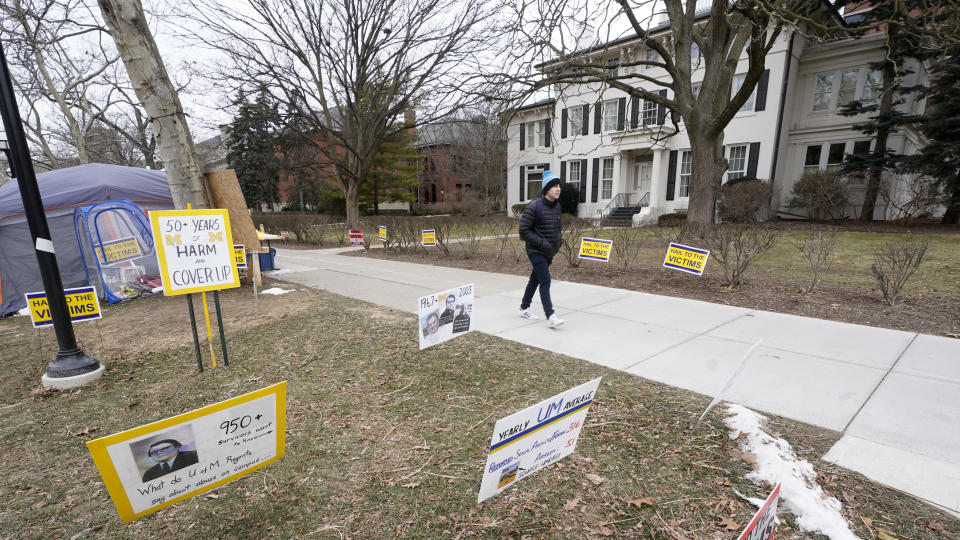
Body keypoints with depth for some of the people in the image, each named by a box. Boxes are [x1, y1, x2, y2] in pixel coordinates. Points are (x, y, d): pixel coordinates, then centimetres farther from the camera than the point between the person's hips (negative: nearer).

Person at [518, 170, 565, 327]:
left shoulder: (557, 205, 7)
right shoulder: (534, 206, -17)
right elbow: (523, 230, -17)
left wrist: (559, 239, 3)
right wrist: (542, 242, -21)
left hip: (549, 252, 8)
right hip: (536, 251, -8)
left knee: (536, 279, 16)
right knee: (545, 281, -13)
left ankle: (524, 308, 30)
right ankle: (550, 316, -9)